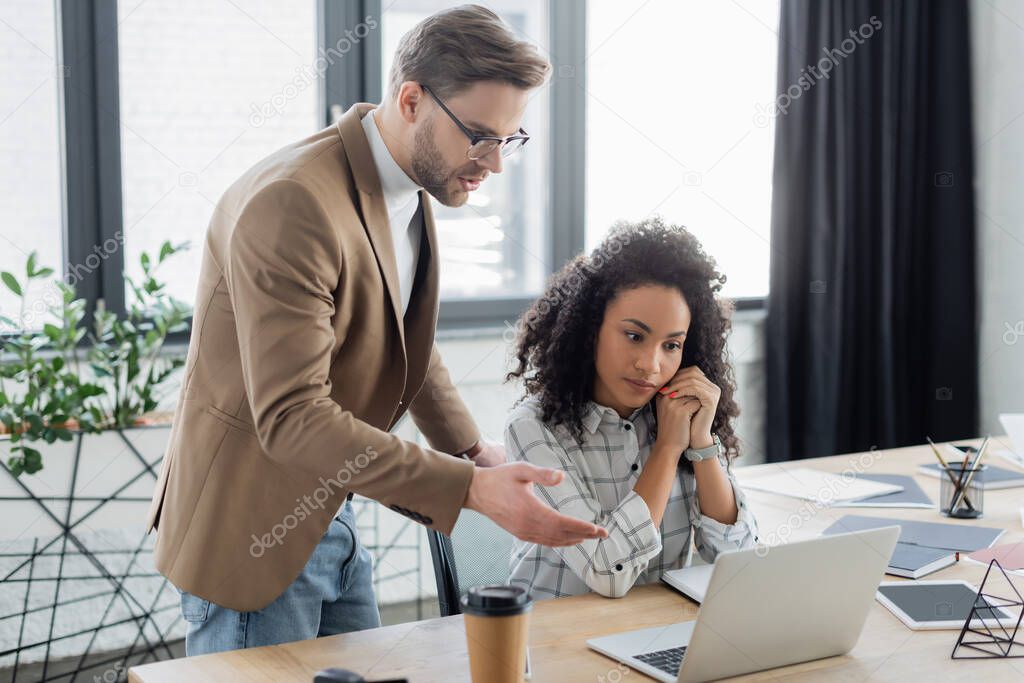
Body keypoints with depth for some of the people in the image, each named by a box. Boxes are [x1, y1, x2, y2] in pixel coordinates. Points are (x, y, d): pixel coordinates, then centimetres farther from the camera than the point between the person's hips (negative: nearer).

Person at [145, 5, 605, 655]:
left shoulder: (410, 189, 4)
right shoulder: (293, 204, -27)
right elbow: (290, 417, -32)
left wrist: (472, 448, 3)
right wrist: (471, 488, -36)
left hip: (329, 515, 9)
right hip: (251, 532, -9)